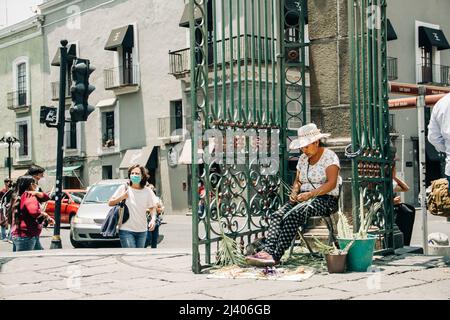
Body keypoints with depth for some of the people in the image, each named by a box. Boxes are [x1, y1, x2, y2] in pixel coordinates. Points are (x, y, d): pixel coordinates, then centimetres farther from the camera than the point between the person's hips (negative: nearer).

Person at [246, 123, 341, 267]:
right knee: (277, 215, -23)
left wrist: (310, 194, -24)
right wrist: (294, 192, -2)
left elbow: (332, 183, -15)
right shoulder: (303, 158, 16)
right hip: (304, 198, 7)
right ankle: (267, 250, -40)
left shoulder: (329, 156, -5)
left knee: (293, 216, -34)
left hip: (324, 200, -7)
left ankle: (276, 256, -40)